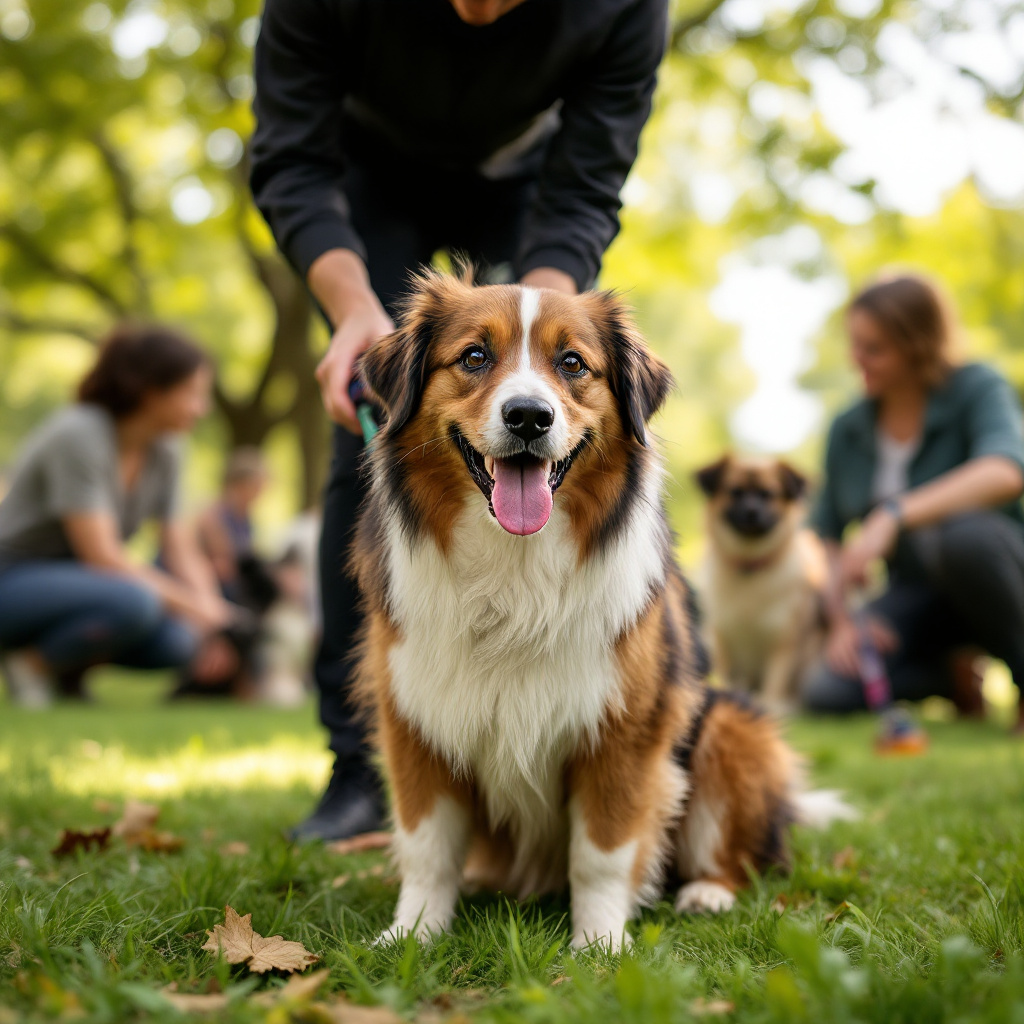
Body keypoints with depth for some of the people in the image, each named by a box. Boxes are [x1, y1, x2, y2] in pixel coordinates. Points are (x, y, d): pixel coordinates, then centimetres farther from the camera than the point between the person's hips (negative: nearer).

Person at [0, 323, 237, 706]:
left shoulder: (163, 452, 0)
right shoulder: (79, 435, -23)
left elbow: (181, 552, 1)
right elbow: (102, 557, -28)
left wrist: (212, 620, -16)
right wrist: (194, 606, -26)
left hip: (71, 581, 7)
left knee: (176, 641, -20)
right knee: (133, 601, -35)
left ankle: (68, 667, 4)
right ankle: (34, 661, -9)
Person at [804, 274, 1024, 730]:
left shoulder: (977, 389, -12)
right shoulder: (848, 429, 3)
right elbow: (826, 534, 8)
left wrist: (893, 515, -44)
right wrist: (840, 620, -8)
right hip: (914, 594, 4)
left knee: (959, 532, -40)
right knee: (827, 692, -21)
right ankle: (951, 677, 6)